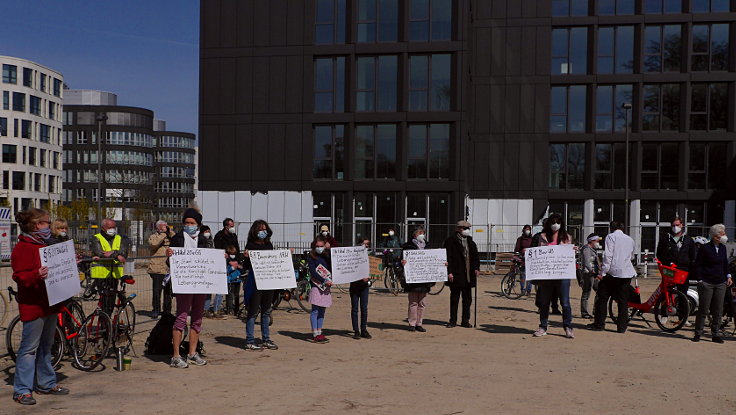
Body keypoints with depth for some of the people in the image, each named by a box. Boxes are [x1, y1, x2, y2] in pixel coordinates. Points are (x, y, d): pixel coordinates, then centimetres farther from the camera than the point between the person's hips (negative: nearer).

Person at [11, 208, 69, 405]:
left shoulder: (44, 245, 17)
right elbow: (19, 276, -21)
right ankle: (22, 390, 2)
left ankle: (46, 383, 26)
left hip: (49, 304, 9)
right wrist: (36, 275, -38)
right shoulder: (23, 248, -13)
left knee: (46, 346, 16)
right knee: (29, 348, -5)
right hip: (33, 305, -9)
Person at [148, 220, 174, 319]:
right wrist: (163, 233, -10)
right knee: (157, 290, -6)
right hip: (157, 268, -3)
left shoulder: (171, 236, 17)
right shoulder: (153, 236, 6)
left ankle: (167, 311, 17)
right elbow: (153, 244, -16)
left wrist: (170, 232, -3)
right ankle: (155, 310, 5)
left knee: (168, 291, 7)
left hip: (169, 268, 3)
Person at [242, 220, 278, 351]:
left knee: (266, 311, 12)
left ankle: (266, 339, 20)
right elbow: (247, 266, -8)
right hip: (255, 281, -6)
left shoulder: (269, 245, 13)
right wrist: (247, 257, -27)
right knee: (253, 311, -2)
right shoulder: (251, 245, -5)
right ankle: (250, 341, 4)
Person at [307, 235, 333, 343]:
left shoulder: (328, 255, 11)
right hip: (316, 286, -5)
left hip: (326, 286, 5)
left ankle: (319, 332, 16)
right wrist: (324, 281, -18)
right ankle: (315, 335, -4)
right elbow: (313, 272, -9)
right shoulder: (311, 257, -2)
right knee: (315, 311, -5)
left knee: (322, 311, 9)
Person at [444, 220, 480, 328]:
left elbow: (475, 256, 18)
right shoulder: (450, 241, -5)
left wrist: (477, 268, 4)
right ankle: (453, 320, 12)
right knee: (454, 298, 3)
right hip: (456, 275, -6)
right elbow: (447, 257, -9)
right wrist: (449, 272, -15)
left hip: (469, 275, 6)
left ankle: (465, 320, 18)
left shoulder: (470, 242, 14)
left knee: (467, 299, 9)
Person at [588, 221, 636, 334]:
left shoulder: (610, 237, -2)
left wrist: (603, 272, -11)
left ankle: (599, 324, 7)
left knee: (602, 298, 5)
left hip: (613, 272, -4)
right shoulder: (630, 239, 13)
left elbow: (608, 256, -11)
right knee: (623, 301, 7)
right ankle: (622, 326, 6)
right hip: (627, 273, 4)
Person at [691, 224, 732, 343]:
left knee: (718, 311, 6)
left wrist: (728, 276, 11)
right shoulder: (705, 248, -8)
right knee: (703, 310, -2)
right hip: (706, 283, -6)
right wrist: (700, 280, -10)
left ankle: (716, 334, 13)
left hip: (720, 284, 6)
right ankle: (698, 333, 7)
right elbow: (697, 265, -6)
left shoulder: (722, 248, 11)